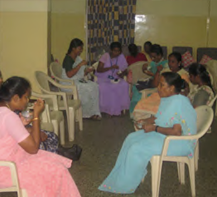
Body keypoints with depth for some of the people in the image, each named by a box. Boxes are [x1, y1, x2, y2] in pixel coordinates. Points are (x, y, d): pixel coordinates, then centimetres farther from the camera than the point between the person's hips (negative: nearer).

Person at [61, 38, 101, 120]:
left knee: (95, 86, -14)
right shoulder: (68, 59, -14)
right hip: (69, 83, -8)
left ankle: (93, 112, -15)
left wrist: (87, 71, -3)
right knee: (88, 88, -25)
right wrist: (80, 65, -24)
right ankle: (86, 113, -6)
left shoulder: (78, 58, 14)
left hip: (79, 80, 9)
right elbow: (69, 74, -26)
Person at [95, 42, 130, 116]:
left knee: (124, 85, -28)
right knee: (104, 87, -36)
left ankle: (120, 107, -20)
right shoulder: (105, 56, -8)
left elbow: (125, 70, 8)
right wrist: (111, 68, -27)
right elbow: (98, 70, -16)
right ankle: (106, 109, -21)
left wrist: (122, 74, -16)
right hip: (103, 78, -3)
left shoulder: (121, 57, 3)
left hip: (115, 78, 3)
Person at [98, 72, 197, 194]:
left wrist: (154, 128, -21)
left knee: (137, 148, -19)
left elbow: (176, 132, -29)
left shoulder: (179, 103, -26)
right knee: (132, 138, 2)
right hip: (162, 133, 10)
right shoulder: (168, 99, 5)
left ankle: (125, 185, -2)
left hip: (179, 142, -10)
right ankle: (121, 177, 8)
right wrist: (148, 121, 3)